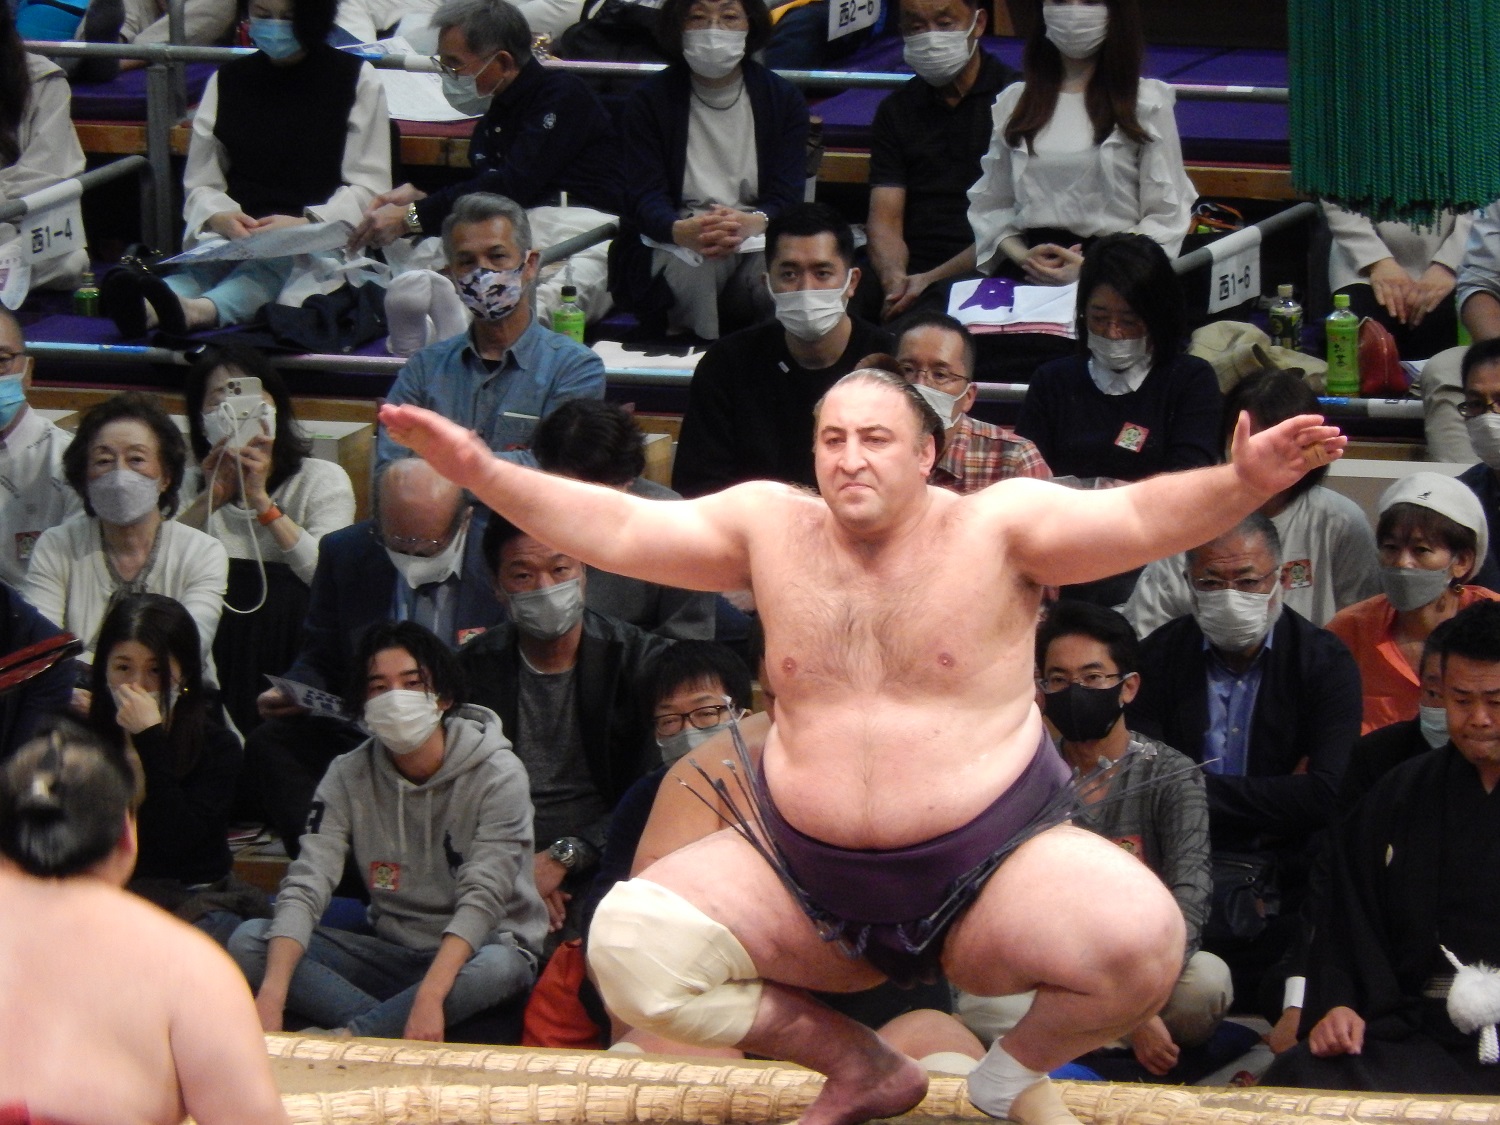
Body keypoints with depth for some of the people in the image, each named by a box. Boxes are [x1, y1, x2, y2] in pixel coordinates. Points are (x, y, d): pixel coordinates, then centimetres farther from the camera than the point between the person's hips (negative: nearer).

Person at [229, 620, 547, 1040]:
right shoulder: (348, 777, -1)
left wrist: (431, 993, -39)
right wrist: (272, 993, -30)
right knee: (248, 940, -17)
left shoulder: (498, 774, -12)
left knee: (498, 967, -40)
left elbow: (483, 897, -22)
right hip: (391, 953, 4)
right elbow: (304, 887, -12)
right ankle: (387, 1032, -30)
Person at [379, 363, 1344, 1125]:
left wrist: (1240, 485, -38)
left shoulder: (995, 528, -6)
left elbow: (1139, 518, -18)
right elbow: (614, 528, 1)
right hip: (806, 884, 3)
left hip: (992, 874, -3)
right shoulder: (772, 528, 3)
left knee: (1144, 940, -31)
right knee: (629, 945, -17)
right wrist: (482, 472, -12)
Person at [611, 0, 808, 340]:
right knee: (691, 271, -38)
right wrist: (682, 231, -34)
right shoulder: (650, 99, 3)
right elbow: (644, 196, -8)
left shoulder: (782, 98, 8)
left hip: (756, 239, 1)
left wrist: (753, 223, -30)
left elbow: (787, 196, -3)